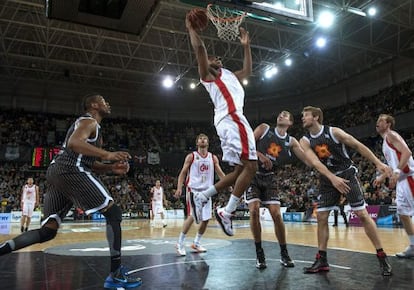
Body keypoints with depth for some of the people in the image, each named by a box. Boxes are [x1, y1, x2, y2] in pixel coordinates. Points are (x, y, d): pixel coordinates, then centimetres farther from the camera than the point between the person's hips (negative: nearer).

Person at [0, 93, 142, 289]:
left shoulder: (89, 125, 31)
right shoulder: (89, 121, 0)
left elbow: (89, 162, 30)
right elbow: (74, 143, -21)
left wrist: (112, 167, 16)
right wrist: (107, 154, -24)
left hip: (56, 172, 10)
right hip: (71, 171, -10)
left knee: (47, 231, 12)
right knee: (114, 213, -8)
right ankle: (116, 274, -10)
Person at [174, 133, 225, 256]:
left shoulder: (213, 158, 9)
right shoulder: (191, 156, 0)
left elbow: (220, 173, 9)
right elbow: (183, 173, 0)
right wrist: (179, 188, -12)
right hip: (193, 189, -4)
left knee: (206, 219, 6)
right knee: (192, 216, -16)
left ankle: (196, 243, 24)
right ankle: (180, 243, -1)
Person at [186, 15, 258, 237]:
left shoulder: (229, 75, 33)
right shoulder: (207, 74, 8)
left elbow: (248, 71, 44)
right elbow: (199, 48, -5)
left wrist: (246, 46, 43)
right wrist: (190, 28, 8)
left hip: (232, 121, 9)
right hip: (231, 120, -9)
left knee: (240, 170, 7)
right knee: (250, 166, -14)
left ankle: (201, 196, 9)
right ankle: (226, 212, -9)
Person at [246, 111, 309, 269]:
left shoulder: (291, 141, 3)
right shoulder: (264, 128, -2)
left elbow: (307, 159, -3)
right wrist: (260, 155, -23)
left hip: (269, 178, 2)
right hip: (253, 175, -1)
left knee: (276, 214, -5)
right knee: (254, 211, -13)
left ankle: (284, 254, 12)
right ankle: (259, 253, 3)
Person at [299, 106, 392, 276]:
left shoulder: (334, 132, -12)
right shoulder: (305, 141, -4)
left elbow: (358, 146, -5)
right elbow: (315, 162, -18)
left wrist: (378, 163, -10)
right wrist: (332, 178, -33)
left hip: (347, 174, -3)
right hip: (328, 179, 4)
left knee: (362, 214, -6)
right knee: (321, 217, -1)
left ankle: (382, 257, 7)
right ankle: (322, 260, 9)